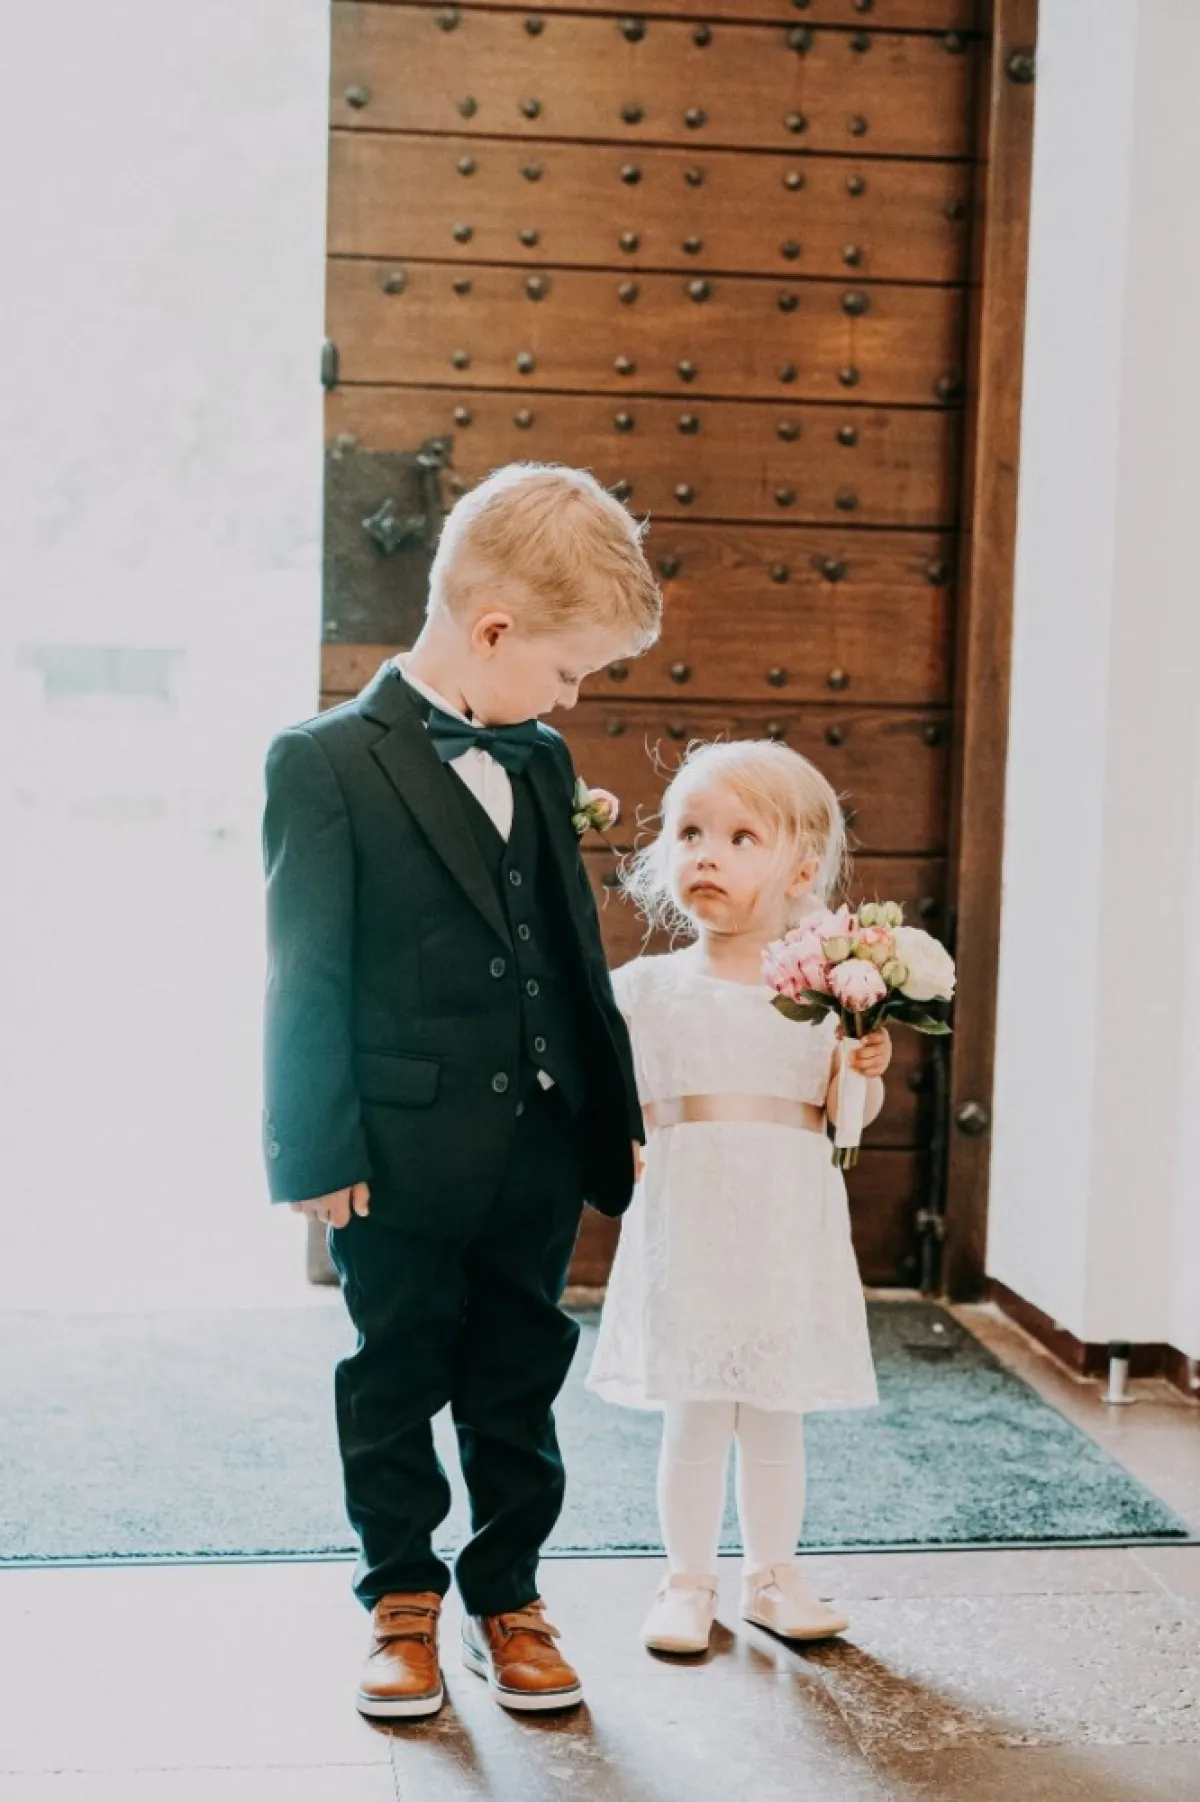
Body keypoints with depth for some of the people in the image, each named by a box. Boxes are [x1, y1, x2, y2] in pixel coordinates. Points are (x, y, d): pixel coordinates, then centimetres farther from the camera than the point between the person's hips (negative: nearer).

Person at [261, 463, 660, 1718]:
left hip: (538, 1153, 5)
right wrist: (317, 1149, -13)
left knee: (519, 1393, 14)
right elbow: (305, 978, -12)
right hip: (404, 1157, -5)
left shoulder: (540, 763, 9)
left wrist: (608, 1115, 14)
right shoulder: (327, 765, -11)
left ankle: (507, 1602, 29)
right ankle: (402, 1606, 28)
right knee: (396, 1393, 12)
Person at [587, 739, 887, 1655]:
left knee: (776, 1411, 11)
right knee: (693, 1413, 5)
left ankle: (774, 1573, 28)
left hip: (789, 1231, 1)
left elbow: (844, 1115, 5)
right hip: (687, 1226, -1)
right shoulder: (648, 986, 1)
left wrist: (865, 1073, -13)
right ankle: (689, 1580, 21)